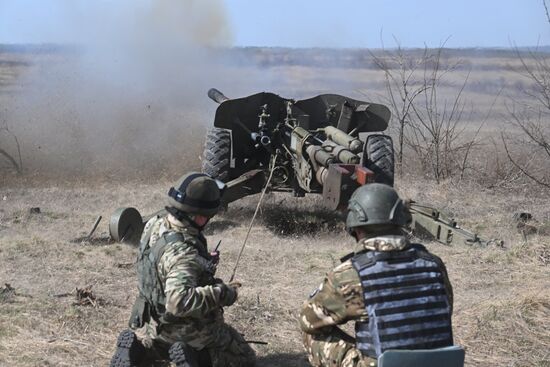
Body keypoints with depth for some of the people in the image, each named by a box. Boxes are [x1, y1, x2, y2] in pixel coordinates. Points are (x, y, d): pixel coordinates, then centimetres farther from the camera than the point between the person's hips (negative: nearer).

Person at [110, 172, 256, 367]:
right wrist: (222, 294, -35)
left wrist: (202, 261, 4)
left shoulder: (154, 225, -9)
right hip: (190, 332, -7)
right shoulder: (182, 253, -35)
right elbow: (179, 301, -46)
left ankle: (142, 348, 10)